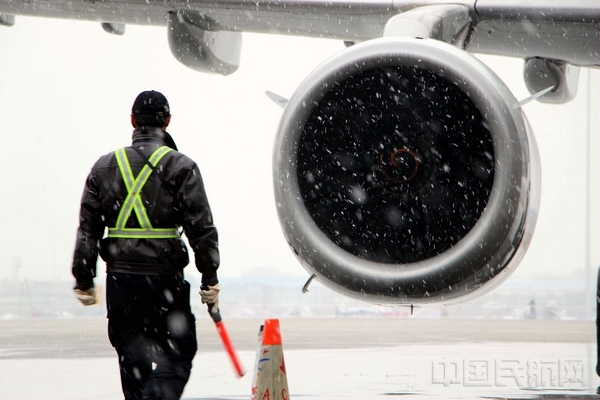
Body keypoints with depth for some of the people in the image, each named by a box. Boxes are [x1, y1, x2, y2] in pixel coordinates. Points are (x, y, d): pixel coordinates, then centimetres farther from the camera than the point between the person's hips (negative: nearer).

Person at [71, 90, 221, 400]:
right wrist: (209, 280, -4)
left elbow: (87, 228, 7)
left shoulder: (104, 166, 8)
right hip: (164, 278, -3)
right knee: (177, 353, 2)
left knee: (132, 358, 12)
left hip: (119, 279, 4)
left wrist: (83, 280, 11)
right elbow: (201, 227, -8)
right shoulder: (180, 167, -3)